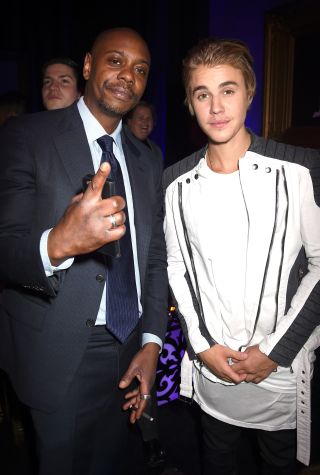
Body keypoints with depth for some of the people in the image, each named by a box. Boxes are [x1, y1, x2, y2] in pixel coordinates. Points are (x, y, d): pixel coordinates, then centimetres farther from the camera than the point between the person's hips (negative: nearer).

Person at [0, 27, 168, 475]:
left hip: (130, 353, 5)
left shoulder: (147, 162, 8)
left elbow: (156, 257, 8)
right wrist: (56, 244, -37)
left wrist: (152, 341, -1)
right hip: (60, 356, -5)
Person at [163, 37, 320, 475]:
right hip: (210, 368, 2)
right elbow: (177, 268, 4)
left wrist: (276, 350, -11)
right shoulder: (177, 183, -3)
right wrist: (202, 345, -3)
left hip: (283, 369, -2)